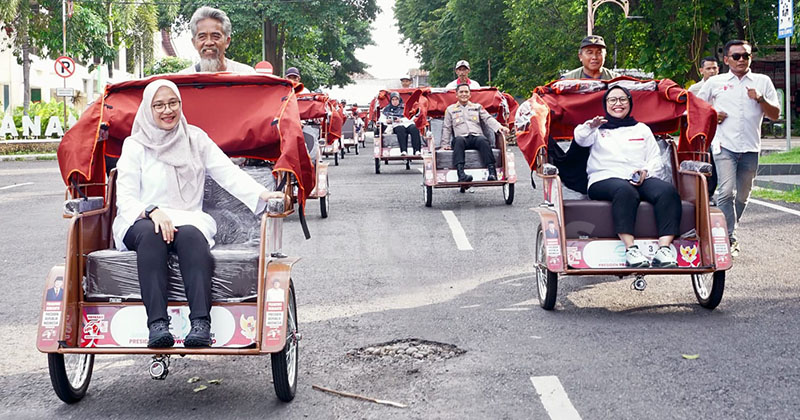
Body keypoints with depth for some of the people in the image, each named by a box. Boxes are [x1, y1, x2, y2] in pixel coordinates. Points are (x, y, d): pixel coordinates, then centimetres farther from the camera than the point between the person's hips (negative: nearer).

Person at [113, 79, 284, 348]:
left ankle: (201, 323, -48)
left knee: (191, 235, -35)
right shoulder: (135, 145, 8)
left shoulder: (195, 138, 15)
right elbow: (125, 197, 1)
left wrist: (262, 195, -11)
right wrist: (152, 211, -21)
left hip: (187, 219, 1)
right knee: (151, 234, -37)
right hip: (141, 222, -1)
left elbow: (227, 172, 5)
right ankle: (157, 323, -47)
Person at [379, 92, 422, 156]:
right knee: (401, 130, -38)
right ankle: (403, 151, -50)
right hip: (396, 126, -1)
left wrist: (401, 120, -9)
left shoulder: (404, 107, 22)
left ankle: (417, 150, -42)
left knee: (414, 129, -33)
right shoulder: (386, 109, 24)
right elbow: (381, 119, 17)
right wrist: (386, 121, -6)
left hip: (408, 124, 1)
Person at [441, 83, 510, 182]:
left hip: (477, 137, 1)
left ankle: (492, 173, -47)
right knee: (459, 140, -37)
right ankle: (461, 174, -51)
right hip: (461, 137, -1)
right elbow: (446, 128, 17)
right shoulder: (450, 109, 23)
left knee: (483, 140, -34)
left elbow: (488, 119, 13)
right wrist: (445, 144, 4)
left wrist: (499, 127, -7)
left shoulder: (478, 107, 26)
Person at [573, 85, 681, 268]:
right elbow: (581, 138, -1)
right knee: (625, 191, -40)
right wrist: (590, 127, -24)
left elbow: (656, 158, 20)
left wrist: (646, 171, -3)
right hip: (604, 180, -3)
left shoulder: (642, 129, 28)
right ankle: (630, 250, -47)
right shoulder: (598, 129, 21)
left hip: (640, 180, 3)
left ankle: (664, 249, -41)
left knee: (668, 190, -29)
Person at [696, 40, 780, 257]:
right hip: (724, 145, -2)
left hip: (751, 148, 2)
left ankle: (727, 232, 24)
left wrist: (760, 99, -9)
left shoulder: (763, 82, 11)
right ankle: (730, 238, -15)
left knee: (742, 196, 8)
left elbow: (775, 115, 8)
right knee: (726, 192, -17)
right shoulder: (715, 82, 9)